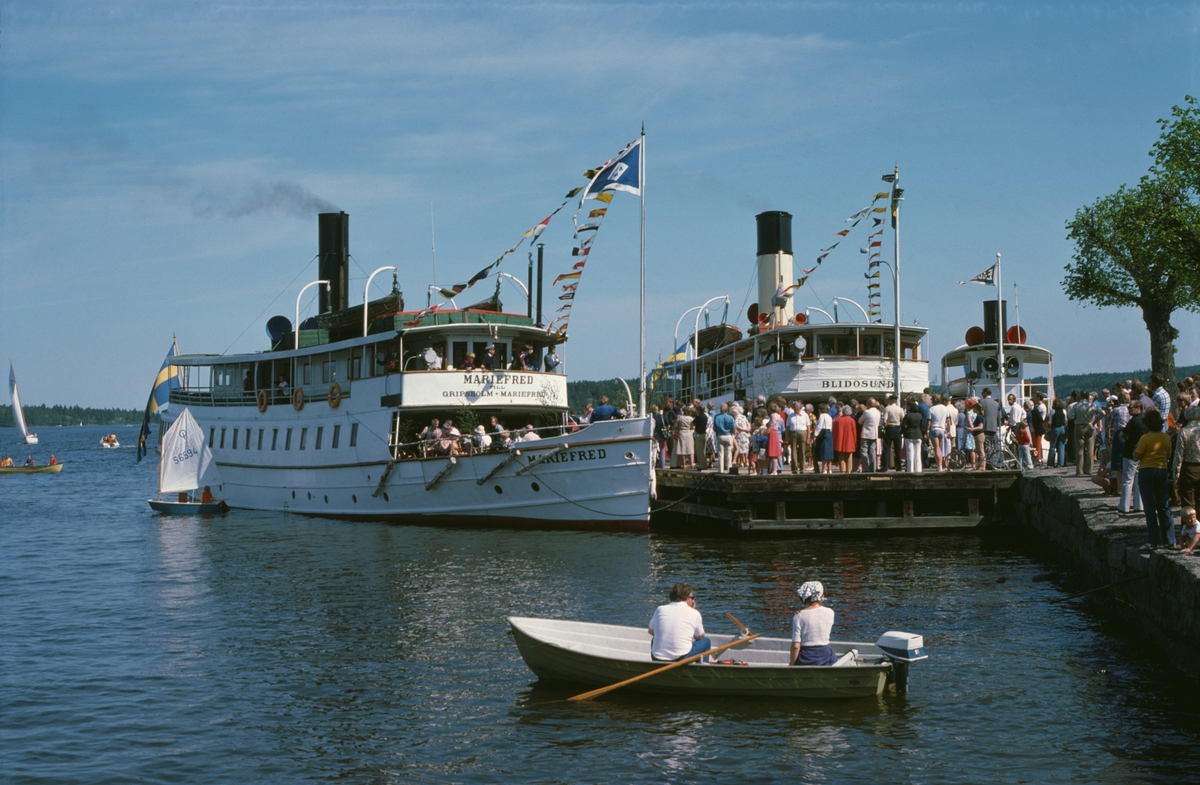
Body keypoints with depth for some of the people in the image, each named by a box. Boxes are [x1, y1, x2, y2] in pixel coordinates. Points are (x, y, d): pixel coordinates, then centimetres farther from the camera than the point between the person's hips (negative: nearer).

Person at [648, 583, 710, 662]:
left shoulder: (660, 609, 4)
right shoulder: (694, 613, -2)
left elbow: (651, 632, 20)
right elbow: (699, 637, 15)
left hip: (656, 661, 3)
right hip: (681, 661, -3)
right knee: (706, 641, 22)